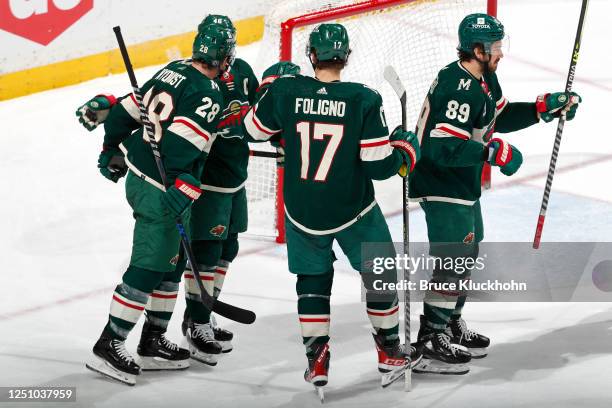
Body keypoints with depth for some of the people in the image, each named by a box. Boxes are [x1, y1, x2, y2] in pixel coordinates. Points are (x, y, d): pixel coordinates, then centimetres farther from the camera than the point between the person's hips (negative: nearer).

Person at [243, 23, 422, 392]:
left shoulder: (285, 91, -11)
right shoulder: (364, 100, -17)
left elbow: (254, 130, 7)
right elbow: (379, 165, -16)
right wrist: (406, 150, 5)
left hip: (302, 211, 2)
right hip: (353, 210, -2)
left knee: (313, 278, 19)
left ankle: (317, 361, 16)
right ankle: (390, 354, 27)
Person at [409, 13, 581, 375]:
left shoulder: (482, 79, 6)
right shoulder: (459, 89, -27)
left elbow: (499, 118, 20)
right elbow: (443, 148, -34)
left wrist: (545, 108, 12)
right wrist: (493, 152, -33)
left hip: (463, 185, 11)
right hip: (442, 187, -11)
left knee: (468, 252, 22)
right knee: (454, 260, -10)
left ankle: (452, 326, 37)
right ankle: (429, 344, -6)